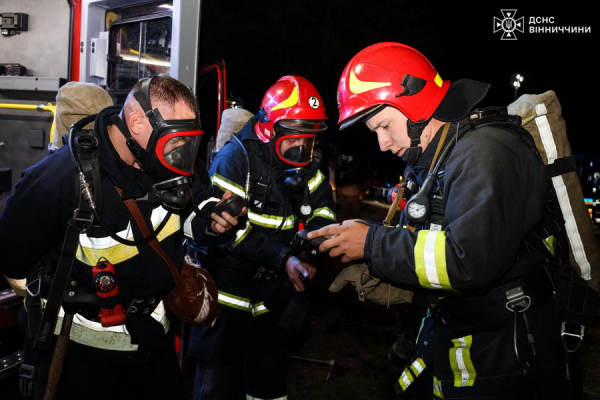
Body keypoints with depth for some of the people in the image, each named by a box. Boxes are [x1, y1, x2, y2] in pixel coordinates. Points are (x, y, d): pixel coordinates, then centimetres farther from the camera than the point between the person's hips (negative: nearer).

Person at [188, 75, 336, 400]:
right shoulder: (236, 157, -15)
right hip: (227, 299, -5)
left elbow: (323, 212, -1)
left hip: (273, 299, 6)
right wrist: (284, 258, -26)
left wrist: (309, 246, -22)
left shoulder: (306, 168, 4)